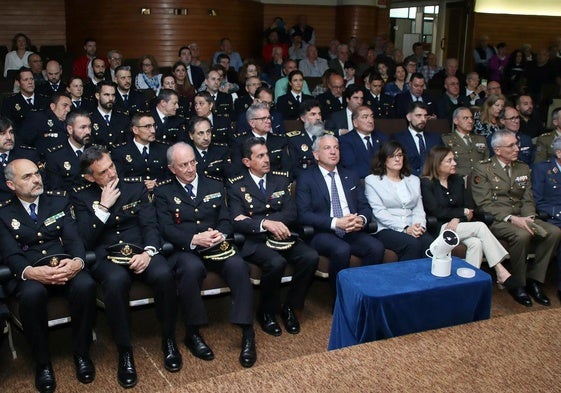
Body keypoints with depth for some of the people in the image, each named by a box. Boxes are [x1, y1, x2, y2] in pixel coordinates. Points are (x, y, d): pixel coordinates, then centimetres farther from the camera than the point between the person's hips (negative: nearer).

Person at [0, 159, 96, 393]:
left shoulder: (58, 202, 16)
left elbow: (73, 238, 4)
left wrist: (77, 261, -21)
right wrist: (31, 272, -28)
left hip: (66, 267, 2)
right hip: (31, 274, -1)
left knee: (85, 285, -32)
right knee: (32, 294, -37)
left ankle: (81, 353, -11)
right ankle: (42, 363, -15)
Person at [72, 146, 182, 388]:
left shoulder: (136, 187, 12)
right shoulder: (81, 197, 9)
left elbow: (150, 225, 3)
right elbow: (85, 240, -1)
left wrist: (148, 252, -16)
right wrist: (103, 206, -8)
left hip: (140, 252, 2)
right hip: (106, 257, -1)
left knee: (163, 274, -32)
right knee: (116, 281, -37)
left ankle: (169, 341, -10)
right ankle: (124, 352, -21)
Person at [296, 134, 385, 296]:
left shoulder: (351, 177, 19)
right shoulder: (306, 178, 4)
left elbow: (365, 207, 14)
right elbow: (304, 214, -7)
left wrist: (362, 220, -12)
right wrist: (335, 222, -20)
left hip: (353, 232, 4)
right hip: (323, 233, -4)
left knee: (377, 247, -25)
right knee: (341, 250, -35)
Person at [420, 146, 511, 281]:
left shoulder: (458, 180, 14)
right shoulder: (426, 183, -4)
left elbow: (470, 207, 7)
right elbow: (436, 212, -13)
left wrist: (457, 219, -13)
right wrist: (462, 212, -6)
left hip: (459, 225, 6)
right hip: (439, 228, -5)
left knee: (476, 243, -27)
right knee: (480, 227, -23)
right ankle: (500, 271, -21)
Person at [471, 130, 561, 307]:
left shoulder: (523, 169, 15)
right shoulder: (482, 169, -4)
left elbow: (528, 200, 13)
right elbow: (484, 204, -12)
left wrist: (528, 218, -9)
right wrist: (511, 218, -22)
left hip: (520, 218, 6)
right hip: (495, 220, -6)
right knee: (522, 235, -34)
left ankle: (533, 279, -4)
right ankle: (517, 284, -13)